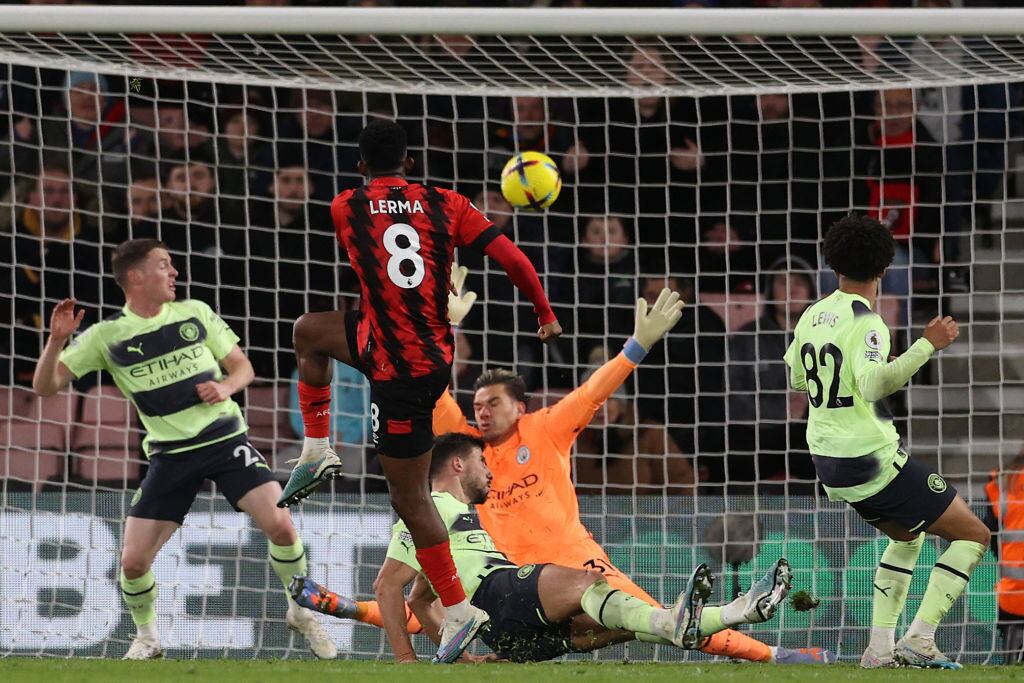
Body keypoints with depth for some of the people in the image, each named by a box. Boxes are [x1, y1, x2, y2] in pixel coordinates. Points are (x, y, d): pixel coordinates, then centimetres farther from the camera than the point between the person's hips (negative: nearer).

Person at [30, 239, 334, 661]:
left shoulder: (195, 313, 2)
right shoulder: (106, 336, -4)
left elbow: (242, 367, 10)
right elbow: (45, 386, -6)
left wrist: (226, 386, -13)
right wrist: (57, 341, -24)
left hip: (226, 440, 0)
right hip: (170, 457, 0)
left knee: (280, 526, -18)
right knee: (133, 562, -8)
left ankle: (302, 613, 6)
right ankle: (146, 639, 20)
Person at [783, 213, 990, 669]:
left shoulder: (812, 317, 5)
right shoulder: (866, 321, -18)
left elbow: (796, 378, 19)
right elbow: (874, 384, -33)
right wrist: (927, 346, -30)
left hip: (828, 460, 8)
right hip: (873, 460, -8)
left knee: (907, 536, 30)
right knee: (973, 535, 0)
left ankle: (880, 645, 18)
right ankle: (920, 639, -10)